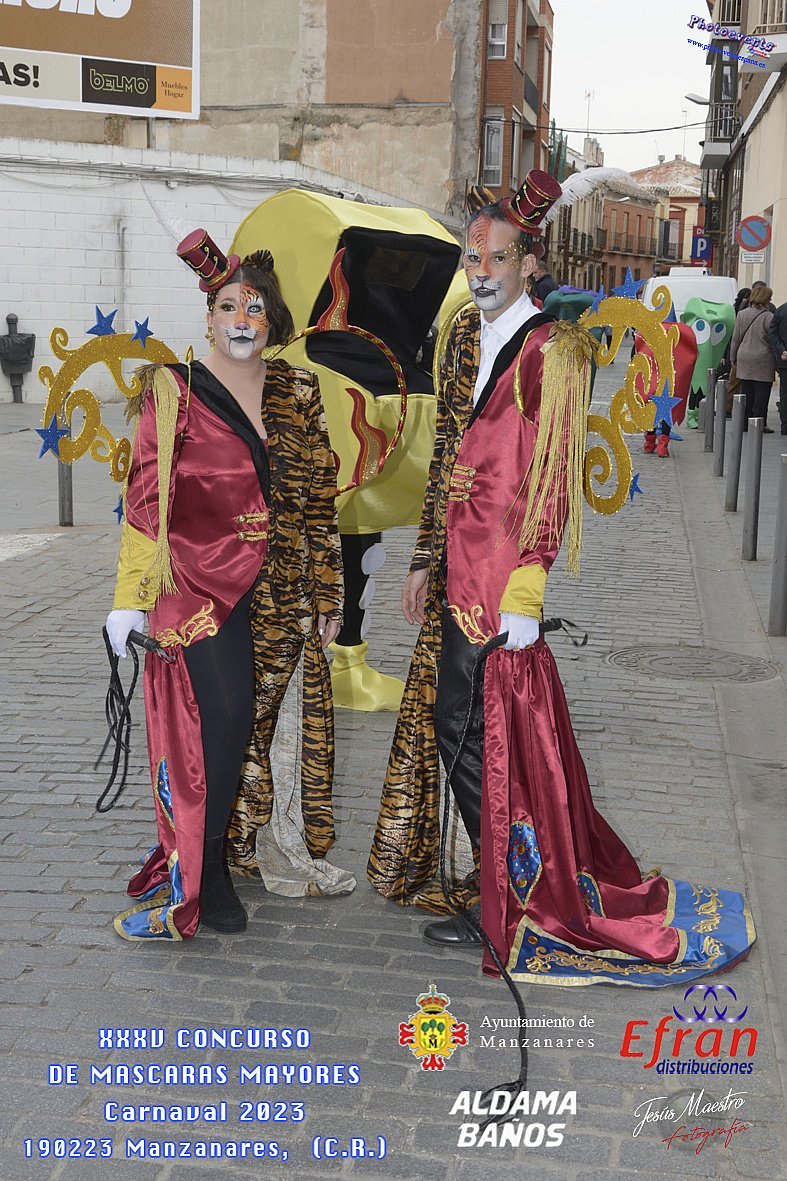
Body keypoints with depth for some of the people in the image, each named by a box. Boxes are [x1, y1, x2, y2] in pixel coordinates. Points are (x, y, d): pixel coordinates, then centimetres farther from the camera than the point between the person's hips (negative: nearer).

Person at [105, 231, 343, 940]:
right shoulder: (175, 391, -1)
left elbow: (321, 497, 11)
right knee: (224, 713, -14)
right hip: (199, 580, -4)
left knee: (263, 717, 5)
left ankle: (243, 844, 23)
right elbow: (145, 499, -3)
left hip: (283, 587, 4)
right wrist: (130, 598, -8)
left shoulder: (299, 391, 9)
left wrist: (328, 594, 9)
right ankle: (202, 871, 0)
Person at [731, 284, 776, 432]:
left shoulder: (742, 314, 5)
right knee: (762, 392, 1)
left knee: (746, 392, 11)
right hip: (763, 360, -5)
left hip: (744, 359, 5)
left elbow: (736, 339, 9)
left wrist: (733, 358, 18)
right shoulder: (769, 317, -11)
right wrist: (777, 360, 0)